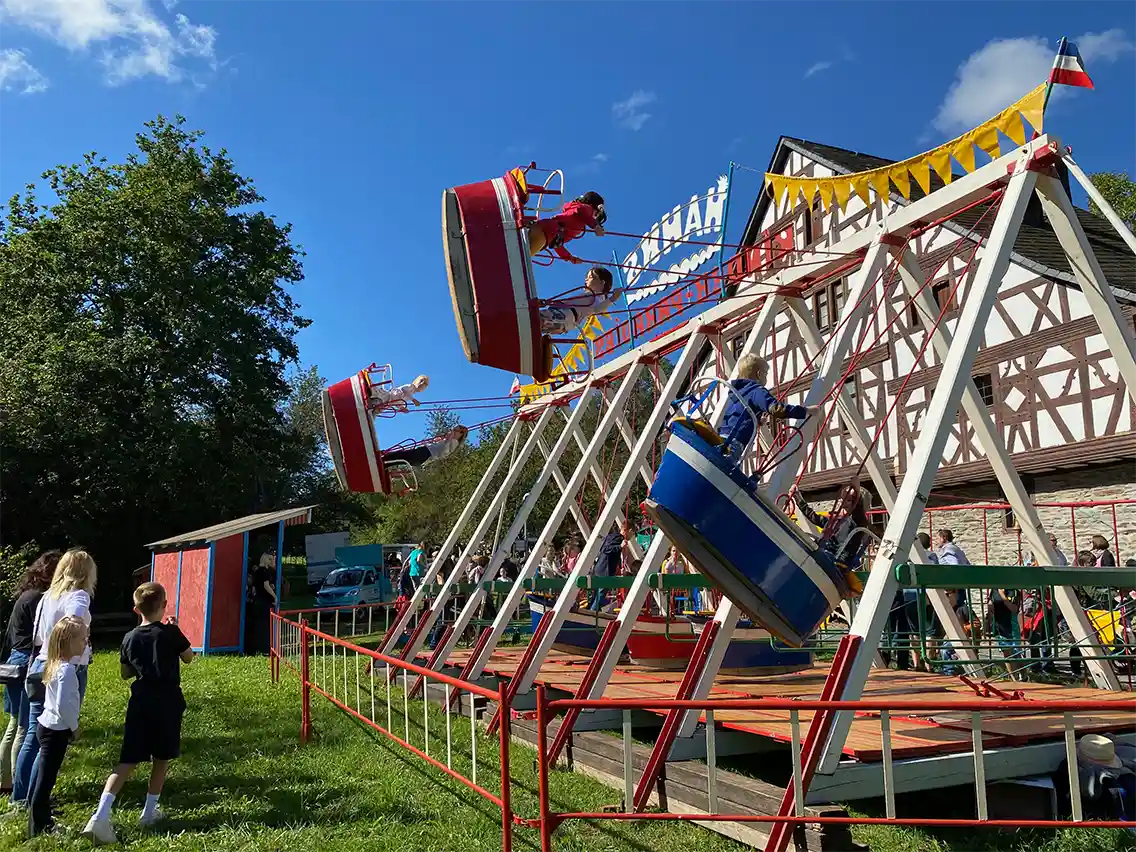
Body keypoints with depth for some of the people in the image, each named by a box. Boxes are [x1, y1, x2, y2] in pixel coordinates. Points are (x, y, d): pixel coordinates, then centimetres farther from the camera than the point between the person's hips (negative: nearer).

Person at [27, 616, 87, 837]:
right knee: (46, 778, 0)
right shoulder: (67, 669, -23)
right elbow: (63, 705, -25)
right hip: (56, 731, -9)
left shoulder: (56, 665, 5)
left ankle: (42, 819, 33)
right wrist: (74, 727, -14)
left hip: (46, 726, 9)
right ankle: (38, 828, 9)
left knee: (44, 775, 19)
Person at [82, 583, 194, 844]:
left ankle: (101, 815, -11)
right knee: (161, 759, 14)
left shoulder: (130, 638, 2)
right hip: (167, 703, -3)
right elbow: (188, 658, 6)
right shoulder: (170, 632, -11)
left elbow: (125, 673, 13)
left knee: (128, 761, 4)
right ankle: (149, 812, 23)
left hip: (140, 703, 3)